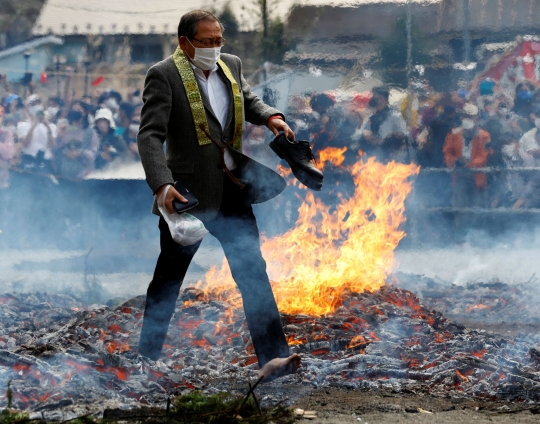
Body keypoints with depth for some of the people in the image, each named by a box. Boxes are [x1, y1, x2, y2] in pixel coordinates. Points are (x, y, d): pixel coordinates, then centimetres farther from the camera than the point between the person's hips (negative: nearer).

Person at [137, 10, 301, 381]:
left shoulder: (231, 65, 9)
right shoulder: (164, 75, -11)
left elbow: (247, 100, 27)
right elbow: (150, 136, -18)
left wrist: (271, 117, 3)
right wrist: (162, 186, -31)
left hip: (232, 192, 5)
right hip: (187, 193, -5)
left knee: (253, 273, -3)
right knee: (168, 280, 7)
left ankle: (272, 356, -5)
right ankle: (147, 355, 22)